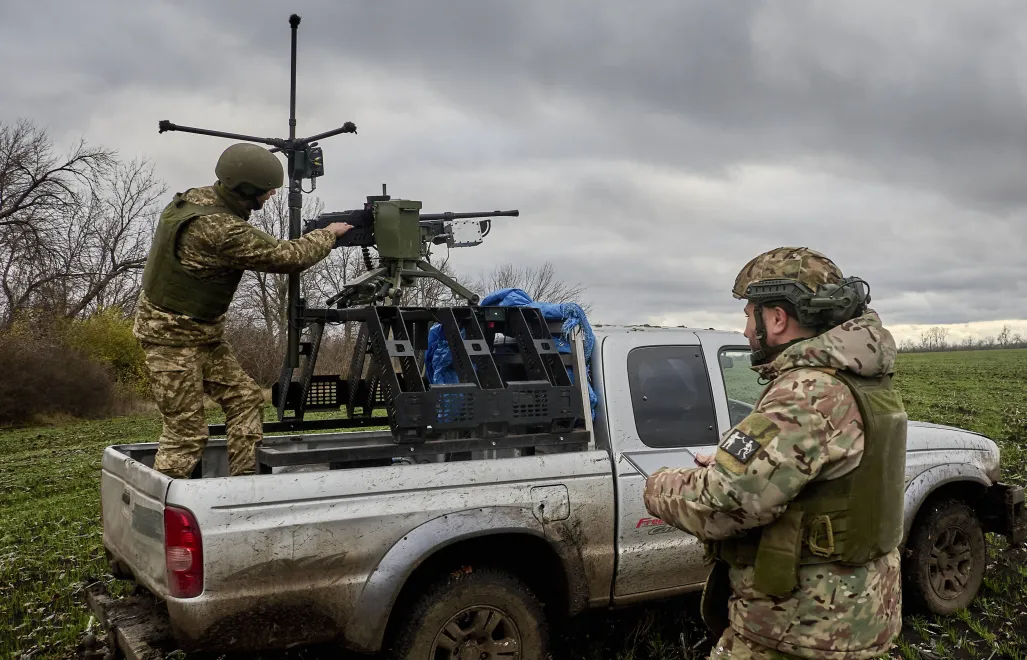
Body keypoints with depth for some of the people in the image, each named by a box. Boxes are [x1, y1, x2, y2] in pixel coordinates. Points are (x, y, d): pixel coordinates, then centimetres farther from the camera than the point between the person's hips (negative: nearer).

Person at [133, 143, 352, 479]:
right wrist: (329, 234, -4)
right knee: (187, 430, -5)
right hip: (172, 335, -9)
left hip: (203, 331, 10)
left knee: (245, 398, 8)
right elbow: (287, 257, -21)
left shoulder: (196, 197, 1)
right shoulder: (221, 229, -28)